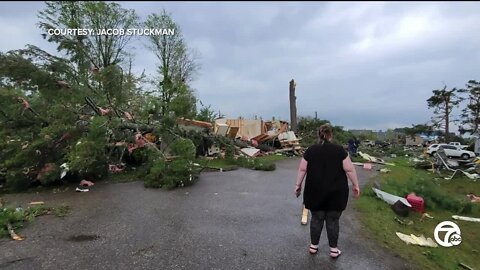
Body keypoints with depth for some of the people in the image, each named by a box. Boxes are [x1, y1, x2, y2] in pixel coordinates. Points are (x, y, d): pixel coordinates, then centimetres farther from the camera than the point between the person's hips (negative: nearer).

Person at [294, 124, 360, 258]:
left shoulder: (311, 150, 0)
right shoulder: (339, 150, -4)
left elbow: (302, 169, 0)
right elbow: (349, 169, -5)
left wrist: (298, 185, 8)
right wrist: (355, 185, 6)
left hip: (315, 191, 1)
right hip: (335, 192, -1)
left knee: (316, 219, 13)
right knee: (333, 221, 11)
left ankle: (313, 246, 24)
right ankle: (334, 249, 22)